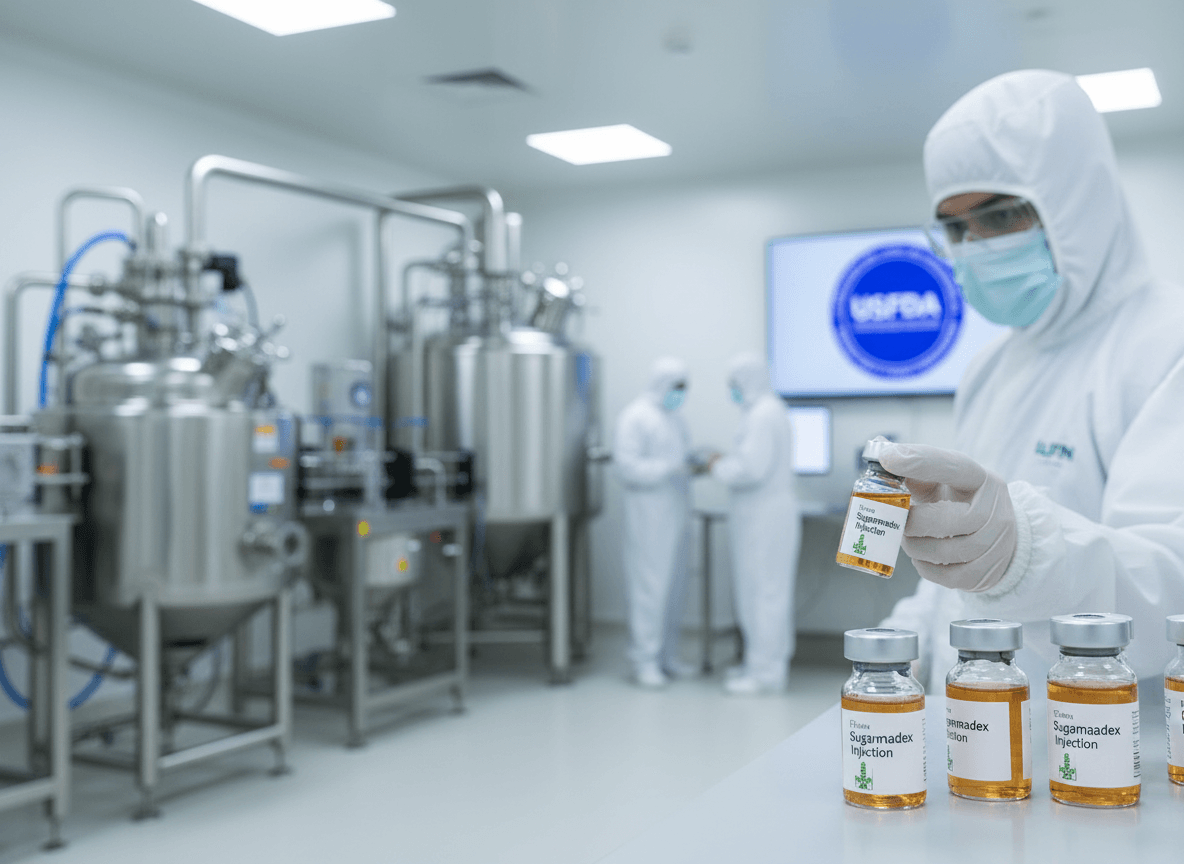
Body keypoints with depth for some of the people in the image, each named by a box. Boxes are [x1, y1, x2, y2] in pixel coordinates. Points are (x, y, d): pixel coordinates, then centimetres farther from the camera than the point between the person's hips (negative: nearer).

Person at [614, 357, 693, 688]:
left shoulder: (674, 419, 17)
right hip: (649, 515, -8)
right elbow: (627, 467, -17)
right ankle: (645, 660, 0)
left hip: (675, 514, 8)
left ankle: (667, 654, 20)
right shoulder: (634, 417, -9)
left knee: (674, 586, 10)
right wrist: (671, 468, -22)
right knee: (649, 586, -7)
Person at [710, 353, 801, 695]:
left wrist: (718, 468, -8)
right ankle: (766, 663, 23)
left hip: (764, 516, -10)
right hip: (764, 514, 10)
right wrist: (727, 461, 12)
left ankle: (765, 672, 1)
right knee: (764, 592, 15)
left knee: (763, 592, -5)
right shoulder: (772, 410, 16)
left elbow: (752, 469, -23)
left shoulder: (762, 415, -17)